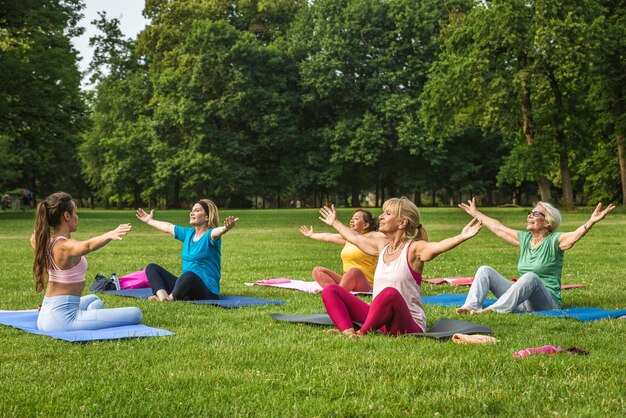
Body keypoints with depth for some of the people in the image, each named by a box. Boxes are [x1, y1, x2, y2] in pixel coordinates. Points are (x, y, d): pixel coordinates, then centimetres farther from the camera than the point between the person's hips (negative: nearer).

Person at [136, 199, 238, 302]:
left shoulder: (209, 235, -9)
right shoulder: (188, 233, 15)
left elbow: (217, 232, -34)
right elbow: (168, 227, 32)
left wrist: (225, 228, -58)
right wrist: (149, 221, 47)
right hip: (186, 284, 9)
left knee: (189, 275, -42)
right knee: (151, 268, 6)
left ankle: (171, 297, -14)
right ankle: (162, 296, -23)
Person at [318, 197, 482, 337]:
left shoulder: (414, 249, -10)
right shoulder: (381, 245, 12)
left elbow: (436, 247, -32)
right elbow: (355, 238, 31)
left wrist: (461, 237, -51)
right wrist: (335, 223, 45)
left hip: (408, 325, -8)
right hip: (380, 319, 8)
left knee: (390, 293, -41)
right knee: (330, 290, 0)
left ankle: (361, 333, -19)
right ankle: (348, 332, -24)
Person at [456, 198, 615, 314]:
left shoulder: (554, 240, -5)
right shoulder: (524, 239, 15)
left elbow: (574, 235, -26)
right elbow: (497, 227, 27)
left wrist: (591, 222, -45)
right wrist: (476, 213, 38)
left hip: (547, 302, -7)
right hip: (522, 302, 7)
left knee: (531, 277, -38)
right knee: (485, 270, -3)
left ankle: (494, 310, -46)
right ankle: (472, 306, -25)